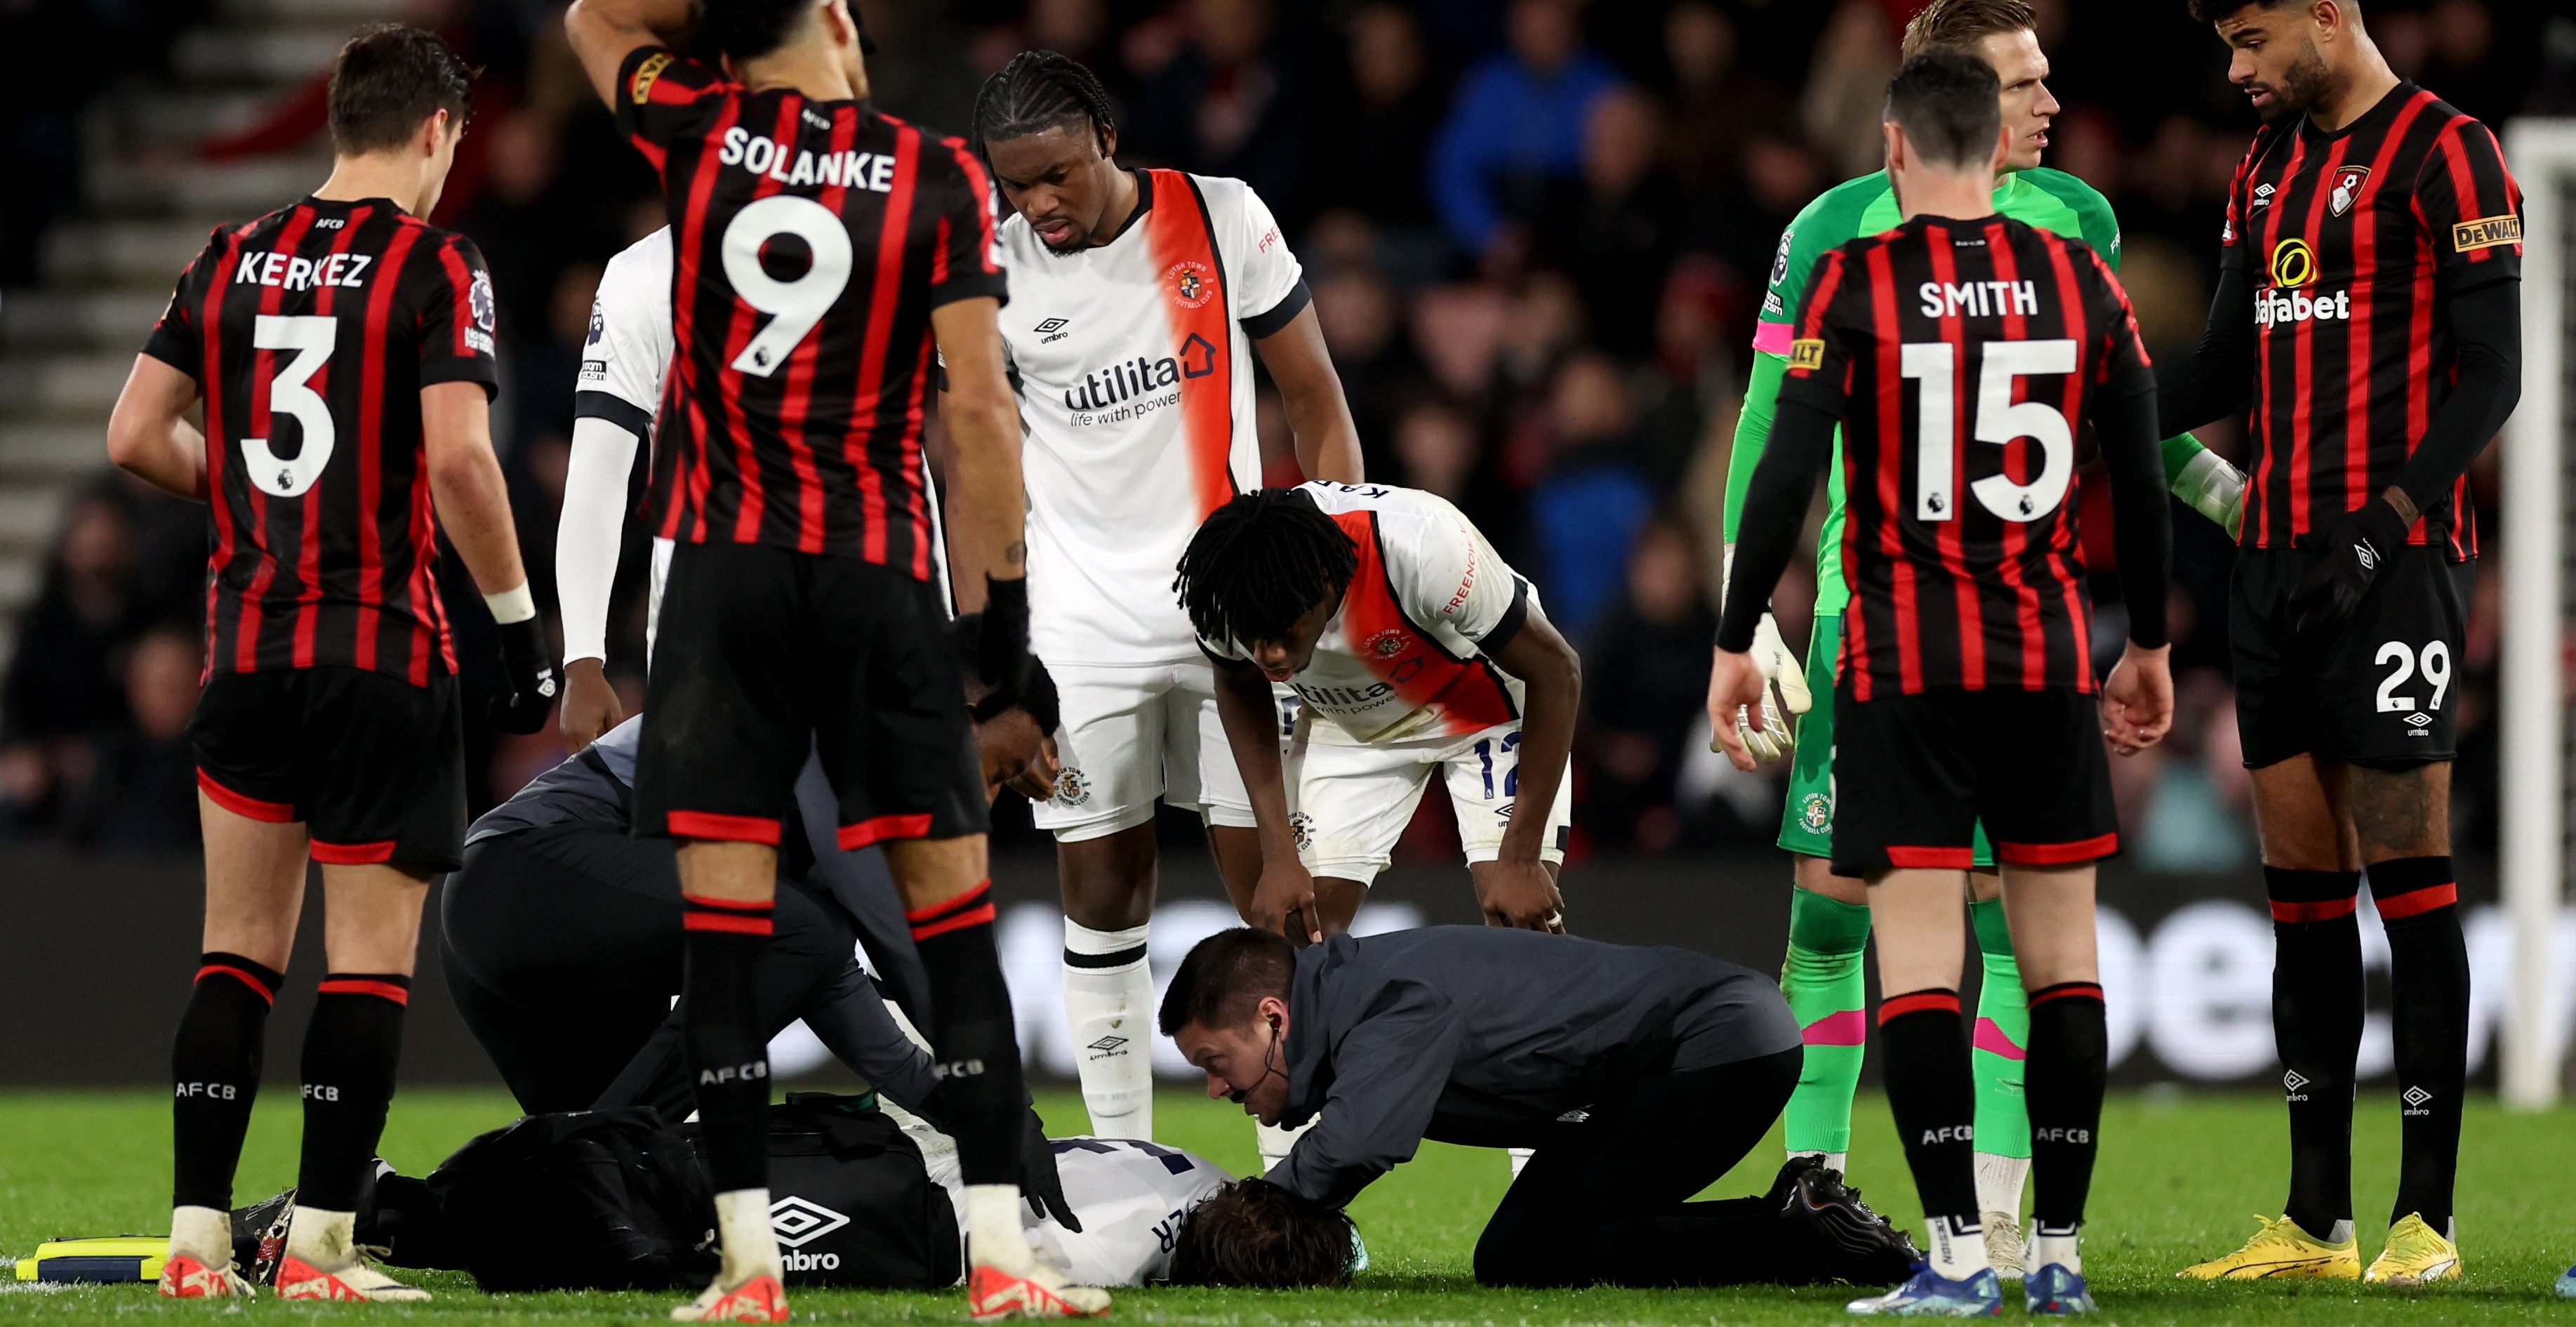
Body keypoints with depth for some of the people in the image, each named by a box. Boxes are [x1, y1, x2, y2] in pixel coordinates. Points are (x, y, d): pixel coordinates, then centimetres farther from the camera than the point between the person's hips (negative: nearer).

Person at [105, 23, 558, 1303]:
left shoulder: (229, 260, 9)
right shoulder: (434, 266, -7)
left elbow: (135, 436, 8)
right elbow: (458, 459, -17)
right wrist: (519, 622, -8)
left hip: (244, 644, 5)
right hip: (383, 653, -5)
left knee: (239, 946, 10)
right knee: (371, 952, 0)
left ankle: (196, 1238, 7)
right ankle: (320, 1246, -3)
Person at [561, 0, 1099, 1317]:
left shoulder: (698, 135, 3)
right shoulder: (938, 177, -1)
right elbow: (979, 403, -5)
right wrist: (1005, 587, 3)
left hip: (723, 566, 1)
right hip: (877, 568, -1)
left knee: (723, 915, 1)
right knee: (950, 905, 3)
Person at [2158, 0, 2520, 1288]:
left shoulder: (2443, 154, -7)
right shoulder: (2269, 161, 17)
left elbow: (2491, 372, -11)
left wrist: (2391, 518, -20)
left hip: (2393, 559, -8)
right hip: (2275, 558, 8)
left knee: (2406, 876, -7)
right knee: (2302, 882, 7)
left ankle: (2426, 1218, -5)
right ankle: (2317, 1221, 9)